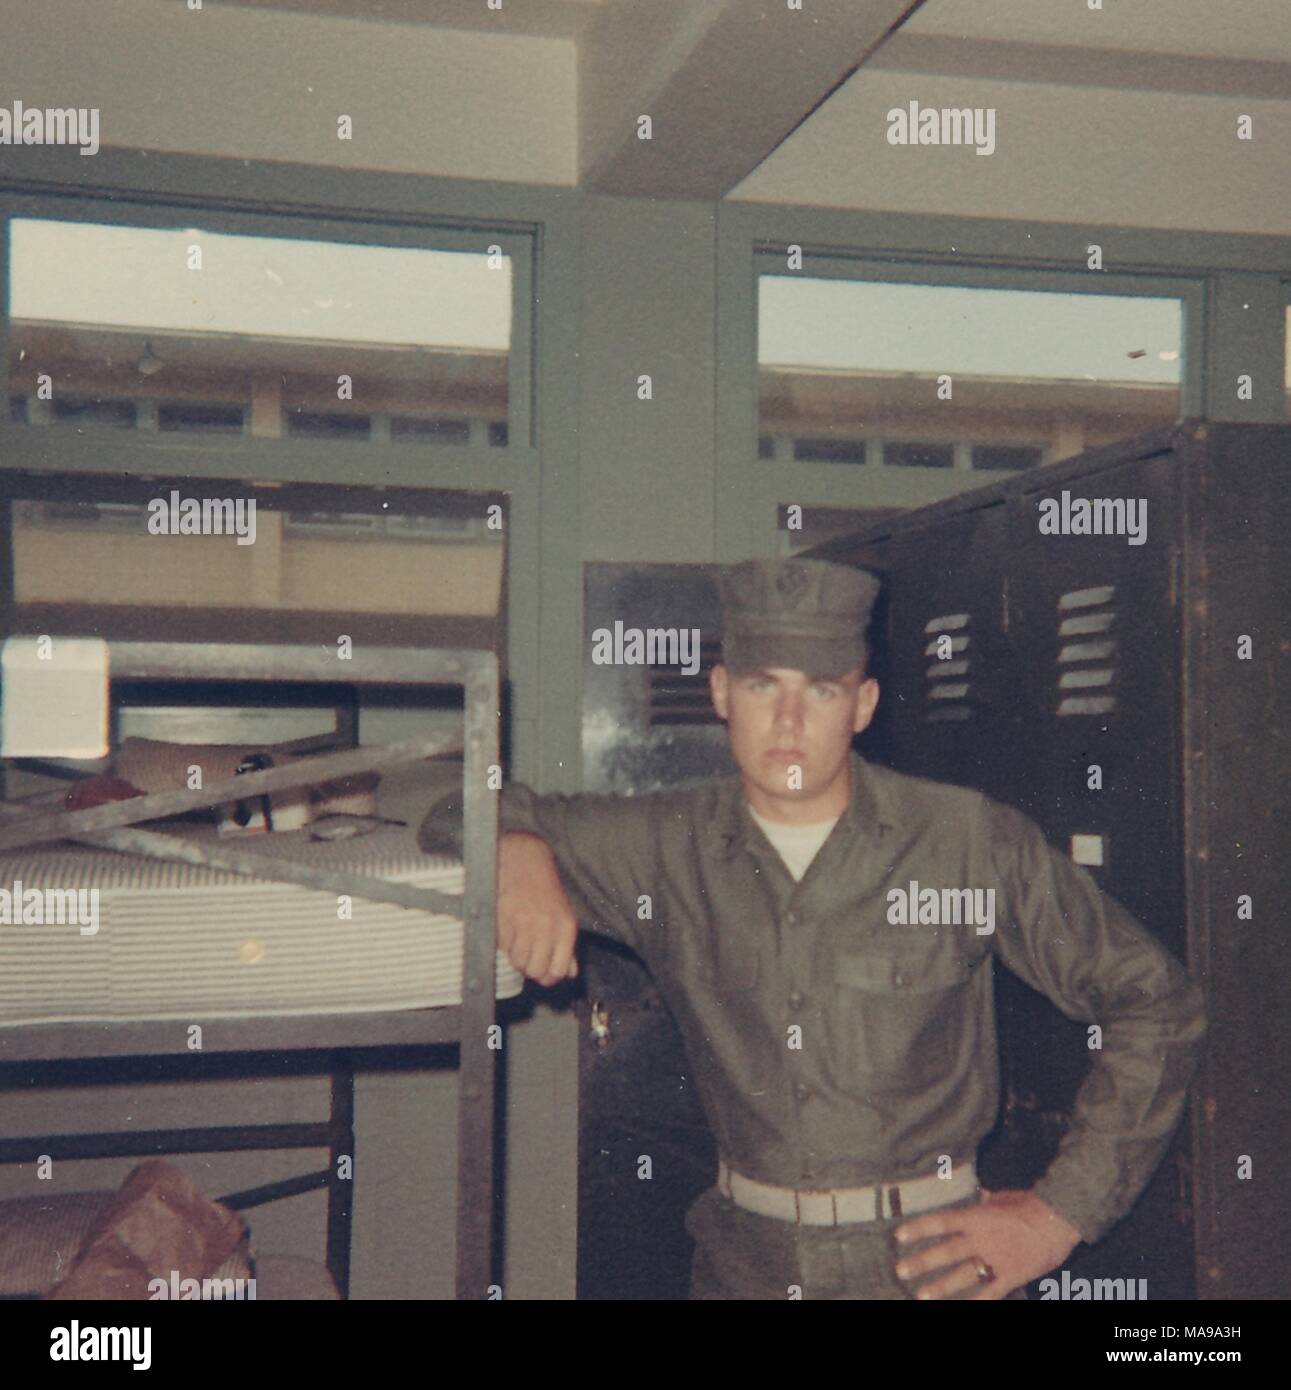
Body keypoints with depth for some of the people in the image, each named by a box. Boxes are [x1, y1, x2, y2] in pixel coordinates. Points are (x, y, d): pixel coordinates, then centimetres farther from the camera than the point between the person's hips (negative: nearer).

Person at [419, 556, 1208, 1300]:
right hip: (744, 1263, 2)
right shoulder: (670, 849, 0)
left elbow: (1155, 1001, -2)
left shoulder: (971, 842, -7)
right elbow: (464, 818, 10)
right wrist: (518, 850, -14)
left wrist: (1060, 1215, -4)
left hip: (930, 1264, -2)